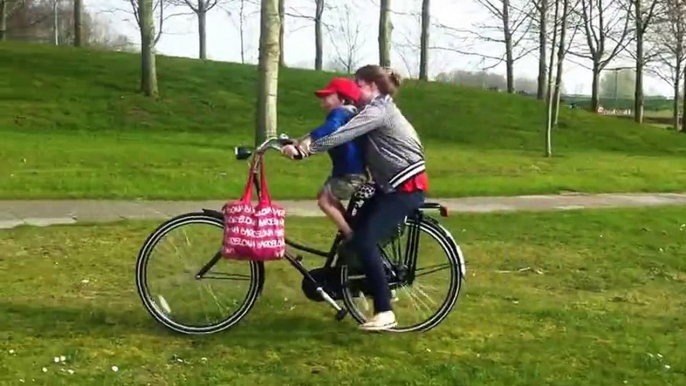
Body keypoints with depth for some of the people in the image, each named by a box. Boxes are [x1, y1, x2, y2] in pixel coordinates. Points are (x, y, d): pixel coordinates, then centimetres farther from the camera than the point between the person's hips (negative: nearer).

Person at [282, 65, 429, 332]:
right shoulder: (379, 108, 16)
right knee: (356, 234, 8)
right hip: (392, 184, 10)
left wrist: (303, 150, -26)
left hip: (406, 186, -10)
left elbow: (340, 137, -27)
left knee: (364, 241, -15)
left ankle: (385, 313, -12)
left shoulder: (378, 111, -16)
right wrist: (304, 143, -5)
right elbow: (343, 132, 8)